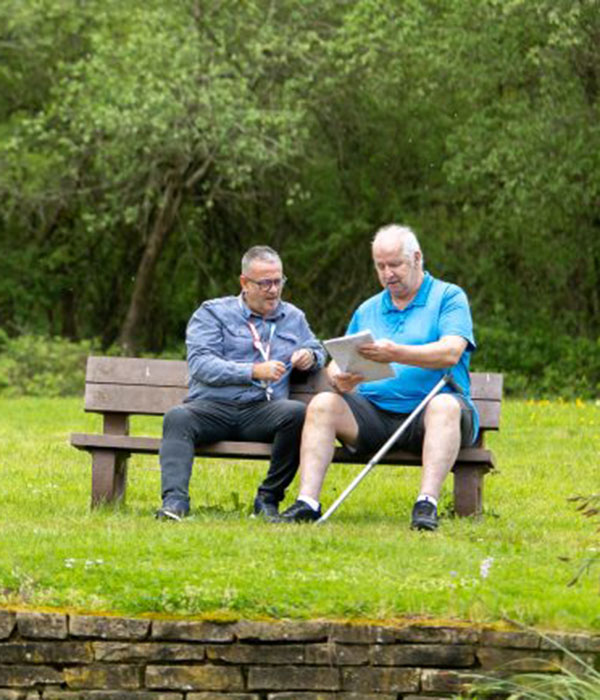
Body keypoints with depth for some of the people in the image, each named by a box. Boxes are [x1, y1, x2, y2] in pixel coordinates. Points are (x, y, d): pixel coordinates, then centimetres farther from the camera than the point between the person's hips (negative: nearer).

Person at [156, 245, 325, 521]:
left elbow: (317, 350, 36)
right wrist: (253, 371, -15)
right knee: (177, 418, -34)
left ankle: (268, 499, -21)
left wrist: (310, 356, 8)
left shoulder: (293, 317, 23)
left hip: (261, 412, 2)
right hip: (213, 407, -2)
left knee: (297, 413, -32)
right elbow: (200, 363, -4)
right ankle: (174, 501, -49)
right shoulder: (213, 313, 11)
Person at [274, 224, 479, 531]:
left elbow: (450, 353, -13)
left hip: (426, 410, -4)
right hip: (375, 411, 4)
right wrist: (339, 378, -9)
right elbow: (336, 364, 18)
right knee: (323, 404, -20)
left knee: (445, 406, -37)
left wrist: (395, 353, -28)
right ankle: (307, 502, -31)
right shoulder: (367, 310, 22)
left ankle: (427, 503, -49)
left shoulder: (448, 297, 5)